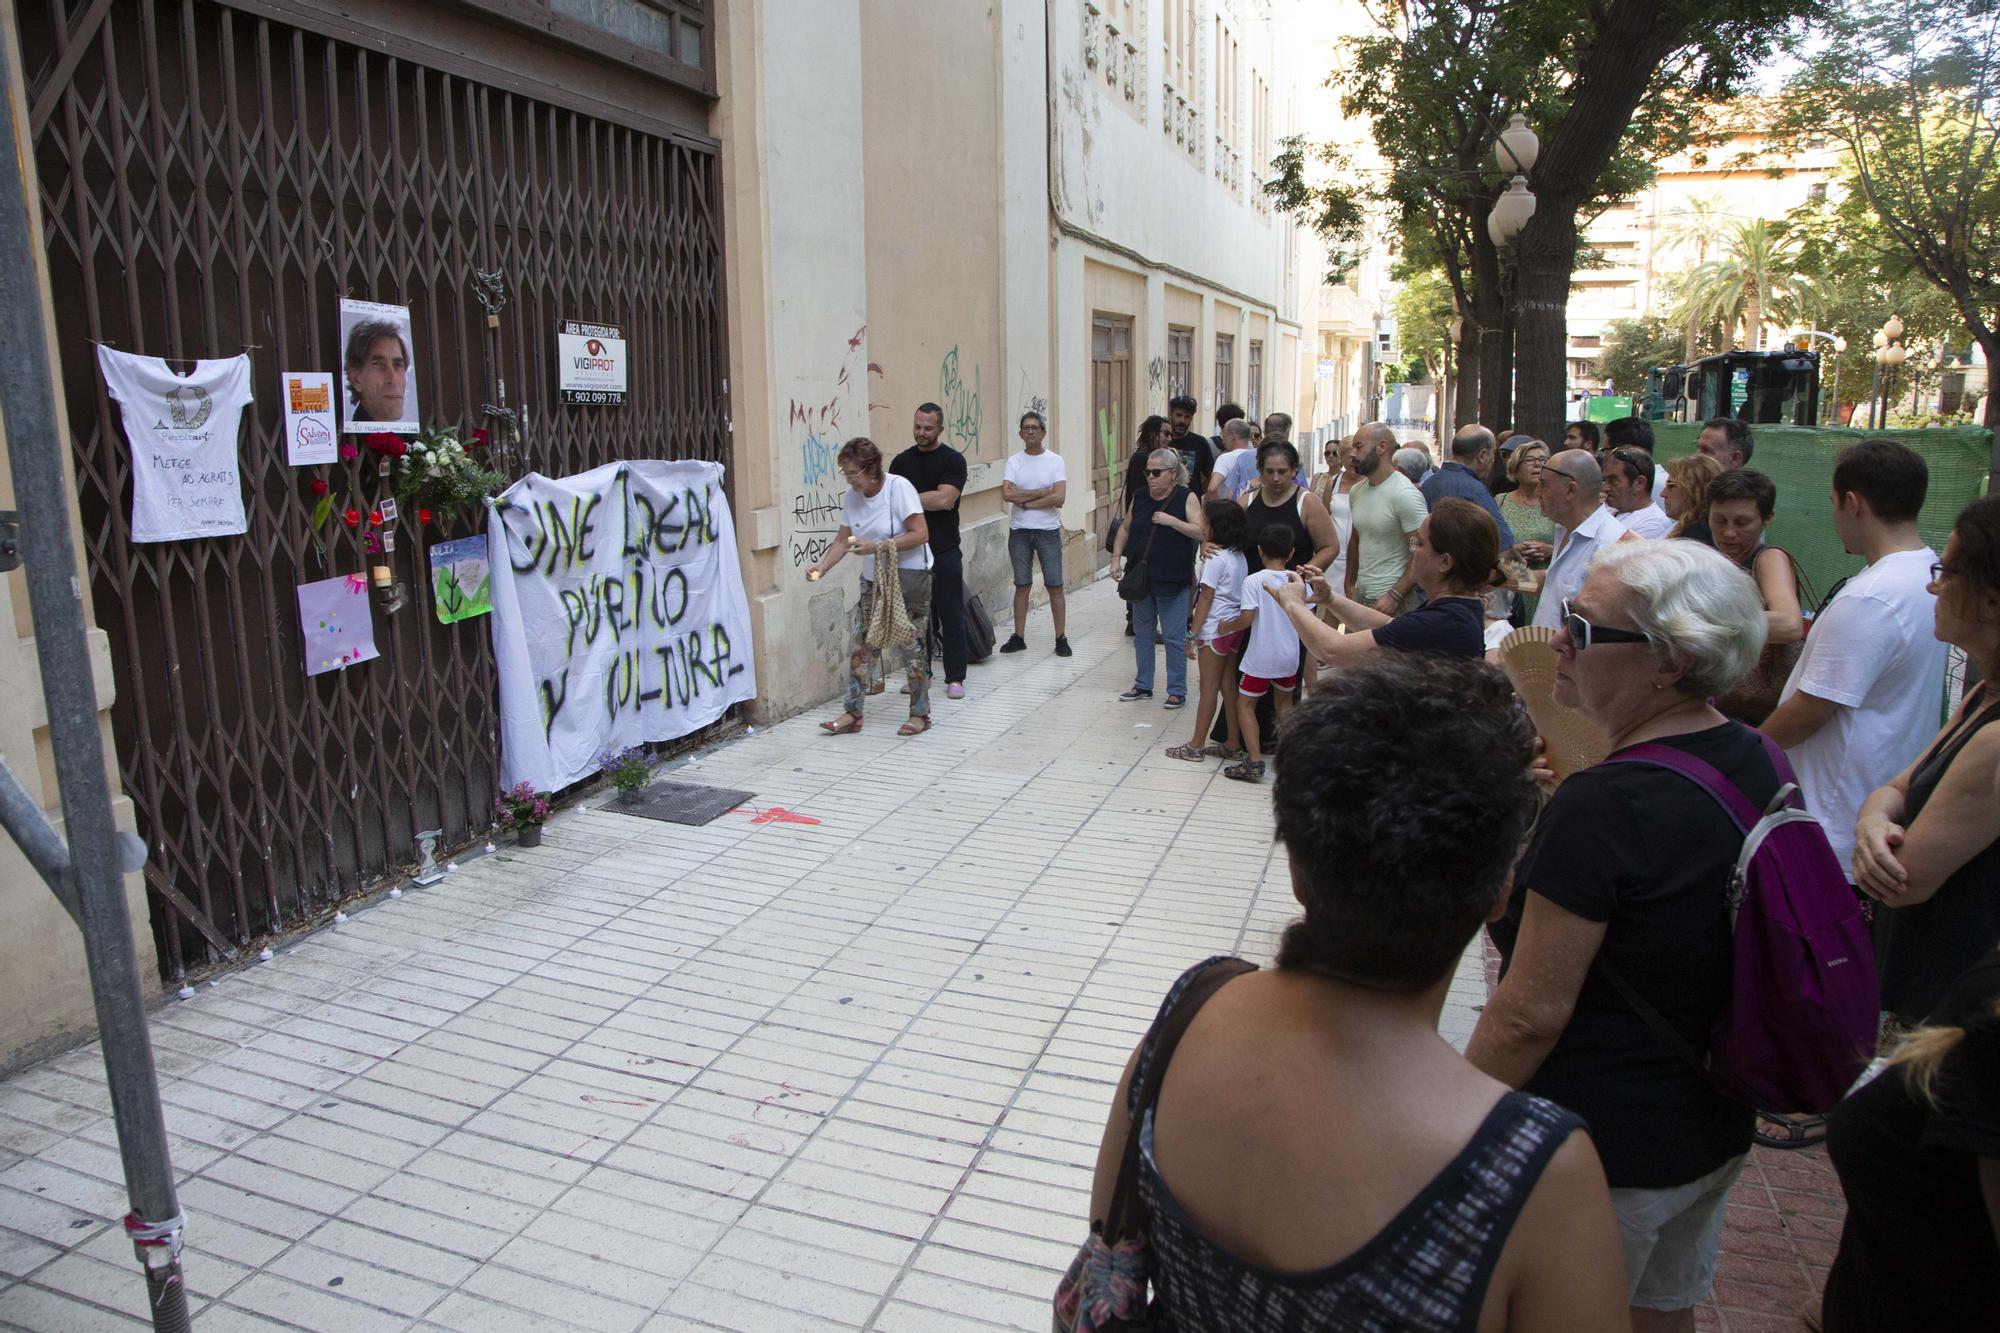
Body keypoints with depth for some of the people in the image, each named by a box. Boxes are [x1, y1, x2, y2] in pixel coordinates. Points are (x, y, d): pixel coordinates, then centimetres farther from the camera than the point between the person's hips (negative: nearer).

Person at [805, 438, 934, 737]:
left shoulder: (898, 487, -17)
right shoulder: (851, 497, 2)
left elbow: (920, 534, -20)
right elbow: (842, 540, 5)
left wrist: (875, 546, -26)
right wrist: (821, 567, -12)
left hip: (908, 577, -6)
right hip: (873, 579, 7)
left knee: (910, 645, -1)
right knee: (859, 644, 3)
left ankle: (920, 714, 13)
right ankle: (853, 714, 11)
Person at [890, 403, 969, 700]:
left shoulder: (953, 460, -3)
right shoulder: (902, 461, 9)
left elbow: (945, 499, -16)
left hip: (945, 552, -3)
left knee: (951, 616, 1)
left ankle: (955, 677, 8)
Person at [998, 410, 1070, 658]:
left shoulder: (1055, 461, -2)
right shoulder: (1014, 461, 3)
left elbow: (1059, 498, -14)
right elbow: (1007, 494, -13)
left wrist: (1024, 501, -11)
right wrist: (1042, 492, -13)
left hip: (1048, 530, -2)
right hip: (1019, 532, 2)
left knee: (1055, 586, -1)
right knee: (1022, 586, 8)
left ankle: (1061, 639, 6)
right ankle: (1018, 637, 15)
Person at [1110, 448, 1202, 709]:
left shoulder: (1186, 498, -6)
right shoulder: (1140, 497, 7)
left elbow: (1200, 532, -15)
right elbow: (1125, 529, 16)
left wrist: (1172, 521, -24)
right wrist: (1116, 557, 5)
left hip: (1172, 581, -5)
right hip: (1141, 578, 5)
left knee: (1174, 636, 0)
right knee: (1142, 634, 14)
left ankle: (1177, 690, 11)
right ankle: (1142, 685, 26)